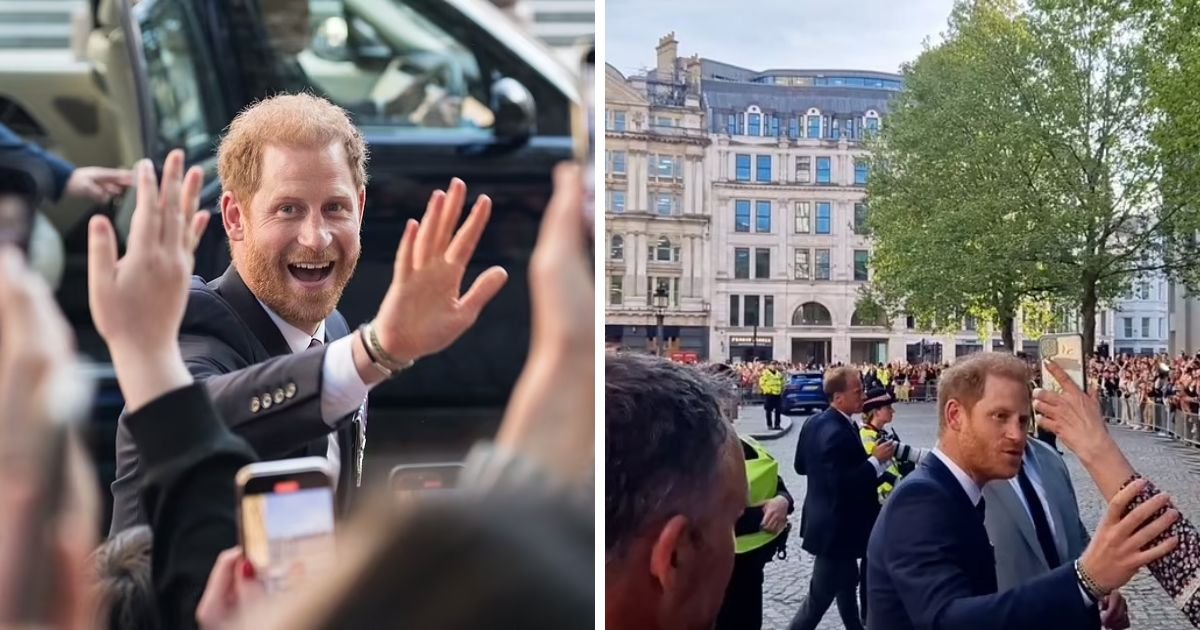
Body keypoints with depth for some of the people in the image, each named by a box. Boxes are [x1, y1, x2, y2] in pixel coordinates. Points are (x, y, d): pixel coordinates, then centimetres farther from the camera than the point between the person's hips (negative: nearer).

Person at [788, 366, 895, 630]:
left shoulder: (814, 422, 2)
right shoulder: (838, 433, -28)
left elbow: (801, 466, 11)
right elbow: (843, 485, -30)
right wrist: (876, 460, -23)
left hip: (826, 520, 11)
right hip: (837, 526, -11)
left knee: (847, 580, 26)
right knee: (819, 596, 1)